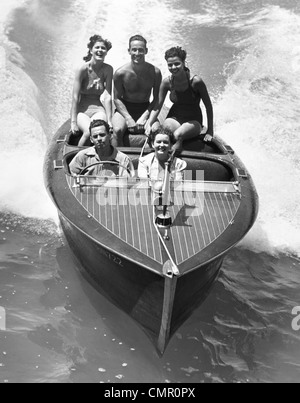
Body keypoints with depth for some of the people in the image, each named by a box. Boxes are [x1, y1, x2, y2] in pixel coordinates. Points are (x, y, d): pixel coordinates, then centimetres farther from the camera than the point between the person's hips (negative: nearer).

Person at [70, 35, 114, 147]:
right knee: (89, 132, -31)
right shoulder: (83, 69, -10)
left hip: (98, 109, 2)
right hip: (81, 110, -1)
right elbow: (75, 97, -13)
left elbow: (107, 97, -6)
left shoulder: (108, 70, -2)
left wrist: (109, 121, -13)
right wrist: (73, 122, -18)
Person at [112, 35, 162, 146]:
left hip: (146, 109, 1)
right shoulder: (120, 73, -11)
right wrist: (128, 118, -16)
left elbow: (156, 99, -1)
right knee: (117, 131, -30)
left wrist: (144, 116, -13)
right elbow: (117, 98, -3)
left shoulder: (155, 72, -8)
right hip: (125, 108, 0)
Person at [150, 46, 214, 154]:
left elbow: (208, 106, -8)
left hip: (193, 121, -3)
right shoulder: (167, 82, -7)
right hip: (174, 119, 3)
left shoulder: (195, 81, -17)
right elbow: (158, 106, 2)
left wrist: (210, 131, -7)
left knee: (178, 135, -36)